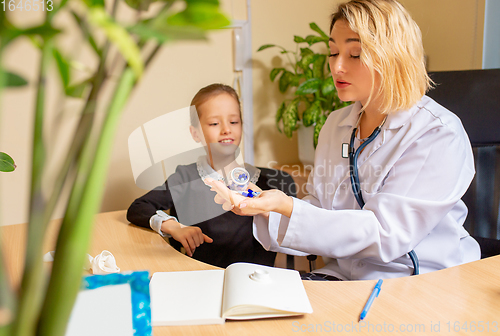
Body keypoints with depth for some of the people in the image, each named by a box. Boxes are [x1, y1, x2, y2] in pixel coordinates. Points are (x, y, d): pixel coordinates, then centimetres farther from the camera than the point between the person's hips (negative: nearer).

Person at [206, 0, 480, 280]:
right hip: (343, 277, 5)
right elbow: (321, 213, 7)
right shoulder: (336, 124, 7)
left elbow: (384, 235, -21)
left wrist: (287, 207, -29)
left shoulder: (439, 136, -14)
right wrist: (266, 207, -12)